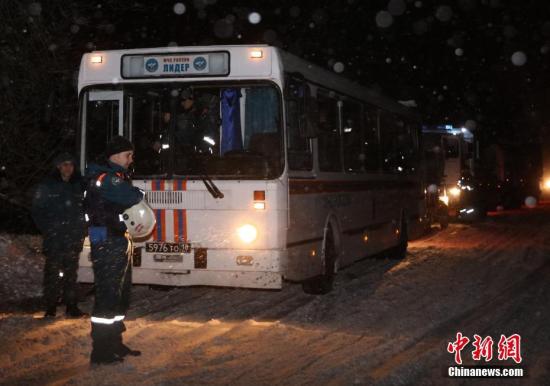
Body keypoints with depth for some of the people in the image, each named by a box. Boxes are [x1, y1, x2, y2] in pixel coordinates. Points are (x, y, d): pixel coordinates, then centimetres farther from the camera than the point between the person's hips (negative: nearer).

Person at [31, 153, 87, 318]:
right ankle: (50, 308, 2)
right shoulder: (46, 186, 1)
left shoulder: (79, 185, 10)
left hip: (74, 239, 3)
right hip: (54, 239, -3)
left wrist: (82, 230, 3)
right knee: (53, 273, -3)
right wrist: (47, 230, -6)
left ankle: (71, 306, 12)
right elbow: (37, 211, 2)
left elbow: (85, 209, 14)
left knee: (71, 272, 7)